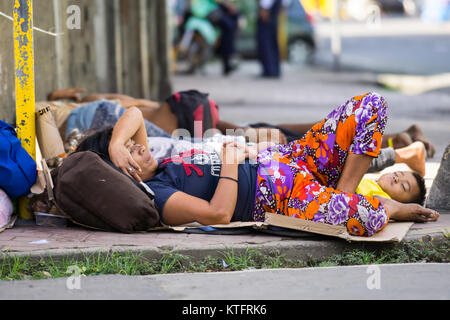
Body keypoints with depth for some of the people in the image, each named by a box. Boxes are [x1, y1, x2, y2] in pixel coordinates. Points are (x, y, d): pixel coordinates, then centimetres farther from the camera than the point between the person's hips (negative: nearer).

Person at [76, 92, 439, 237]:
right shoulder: (156, 197, -17)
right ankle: (387, 207, 0)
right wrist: (231, 160, -15)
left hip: (282, 163, 10)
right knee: (369, 218, -38)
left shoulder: (151, 173, 11)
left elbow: (134, 114, 14)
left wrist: (116, 143, -7)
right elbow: (219, 213, -28)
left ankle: (343, 196, 2)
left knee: (370, 106, 5)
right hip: (282, 197, -10)